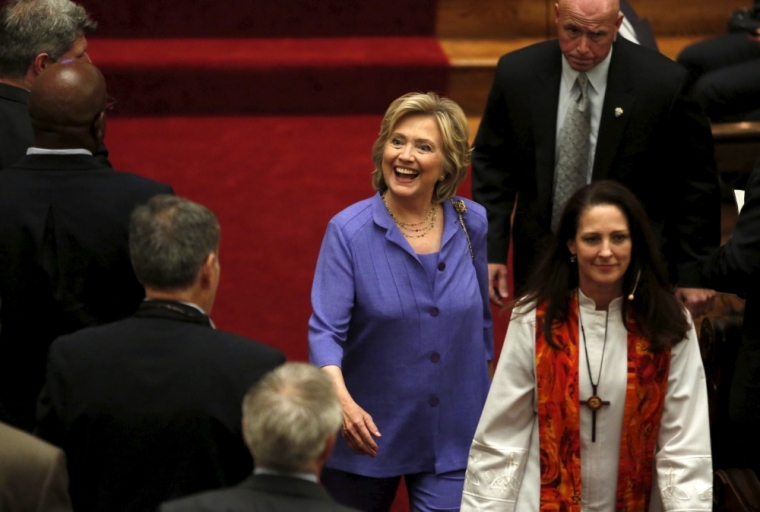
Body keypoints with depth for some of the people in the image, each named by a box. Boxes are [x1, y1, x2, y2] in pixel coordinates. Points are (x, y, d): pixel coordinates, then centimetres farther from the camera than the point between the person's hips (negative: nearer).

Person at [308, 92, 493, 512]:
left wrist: (486, 399, 17)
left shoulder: (472, 225, -3)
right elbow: (326, 330, -19)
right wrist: (342, 401, -36)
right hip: (370, 429, -1)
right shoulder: (349, 231, -12)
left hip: (453, 435, 1)